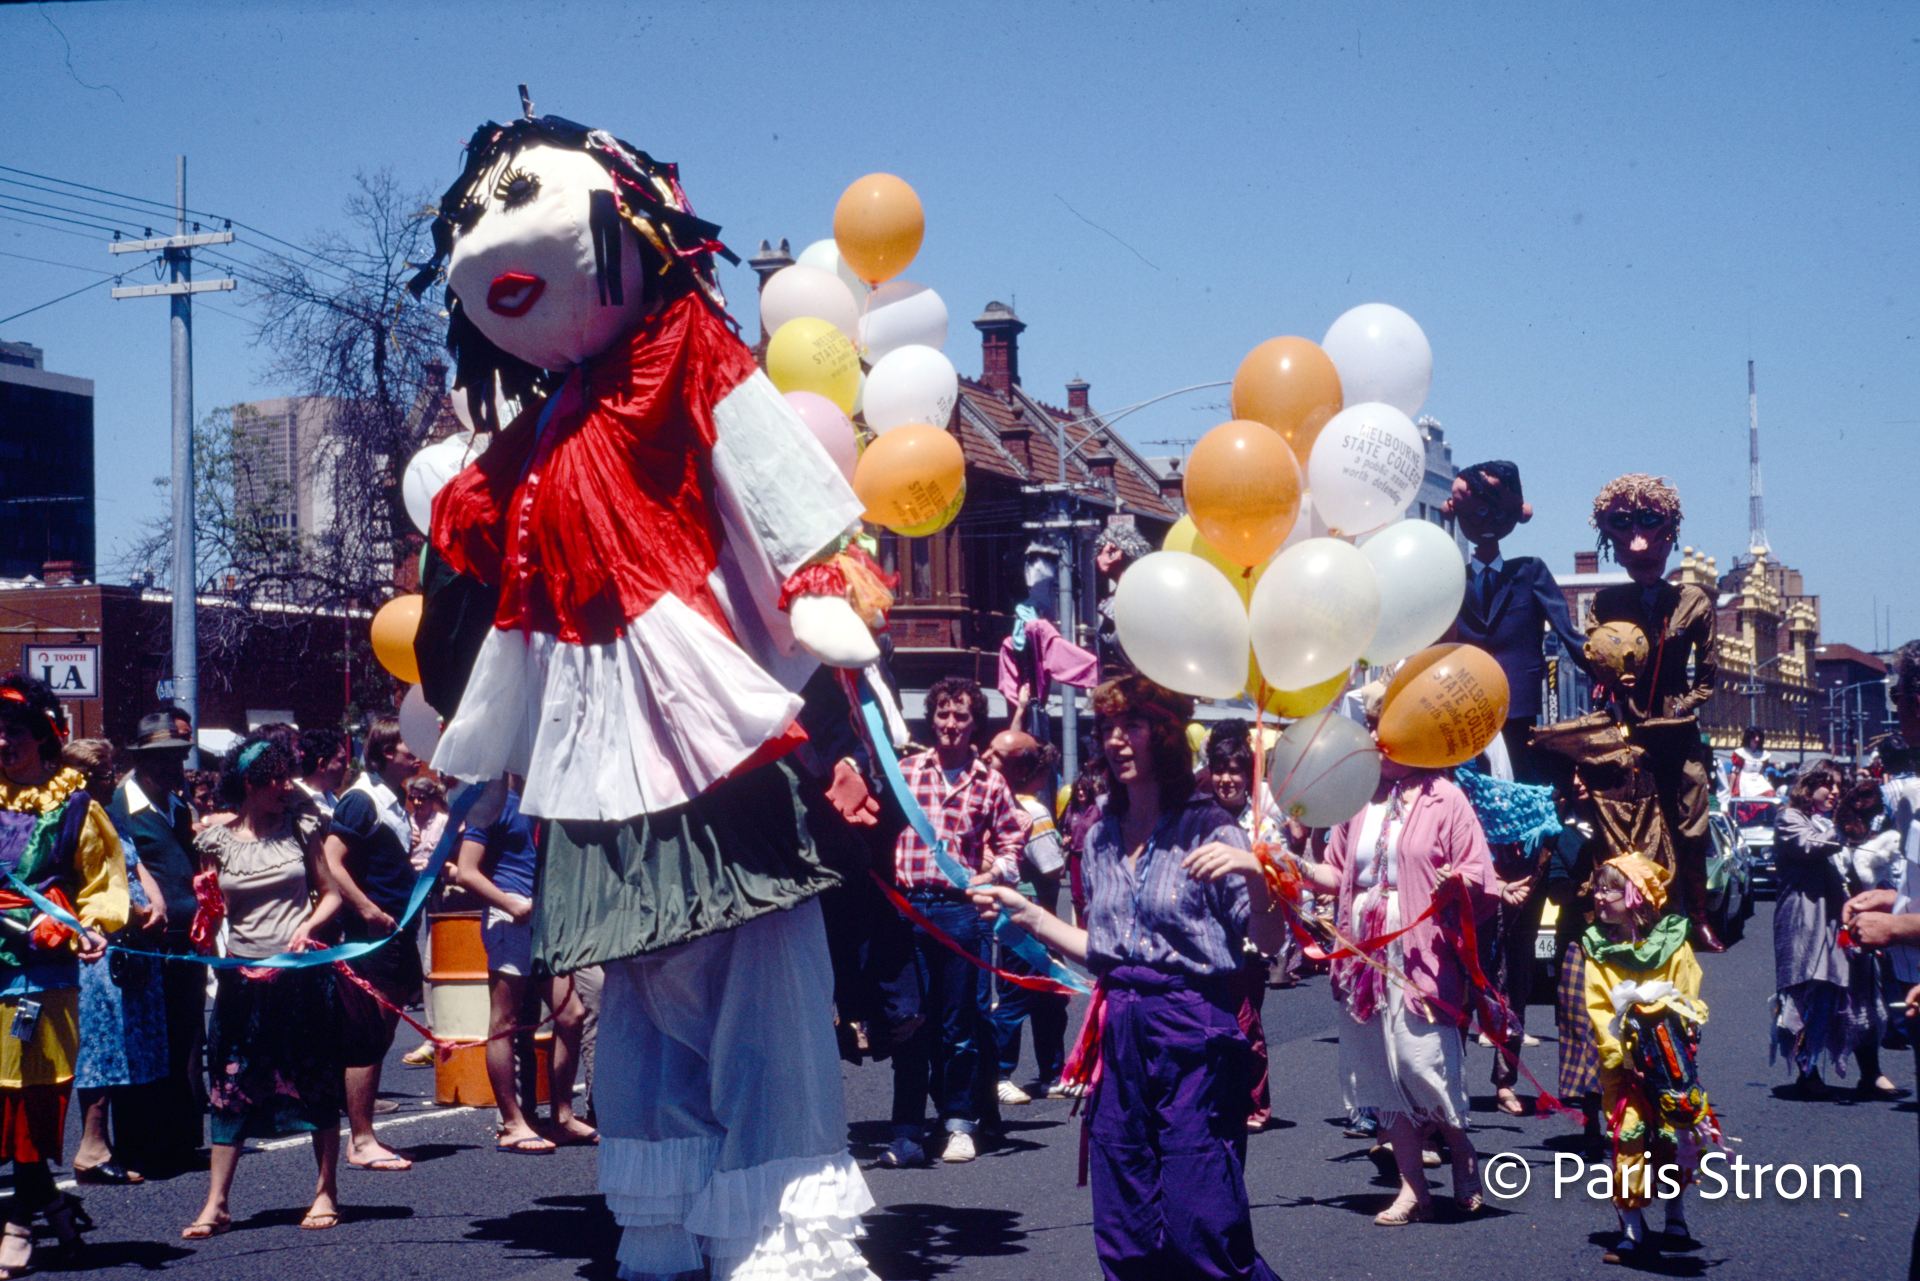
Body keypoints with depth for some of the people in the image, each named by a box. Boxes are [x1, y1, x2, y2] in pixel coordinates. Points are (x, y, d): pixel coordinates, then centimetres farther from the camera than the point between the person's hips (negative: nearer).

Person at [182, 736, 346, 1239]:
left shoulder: (300, 829, 4)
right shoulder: (217, 841, 3)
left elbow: (330, 894, 7)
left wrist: (308, 927, -10)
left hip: (301, 974, 0)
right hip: (243, 978, 0)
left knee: (315, 1083, 4)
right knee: (231, 1087, -1)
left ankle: (326, 1193, 14)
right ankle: (216, 1203, 2)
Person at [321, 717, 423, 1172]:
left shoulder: (395, 801, 15)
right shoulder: (361, 799, -12)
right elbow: (332, 865, -19)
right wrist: (370, 911, -22)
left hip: (395, 934, 9)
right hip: (371, 937, -9)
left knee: (378, 1037, 12)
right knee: (366, 1039, -5)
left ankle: (364, 1134, 18)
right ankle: (361, 1141, 0)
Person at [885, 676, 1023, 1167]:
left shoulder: (990, 783, 8)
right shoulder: (904, 771, 8)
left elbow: (1011, 838, 15)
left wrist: (1001, 866, -3)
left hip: (961, 910, 0)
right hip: (908, 906, 0)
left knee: (961, 1024, 5)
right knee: (910, 1023, 2)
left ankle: (960, 1126, 15)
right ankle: (907, 1133, 5)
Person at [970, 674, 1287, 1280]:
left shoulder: (1207, 828, -6)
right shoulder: (1102, 838, 12)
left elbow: (1267, 939, -11)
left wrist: (1254, 873, -28)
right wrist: (1028, 914, 14)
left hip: (1193, 1031, -6)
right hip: (1120, 1028, 6)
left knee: (1201, 1227, -9)